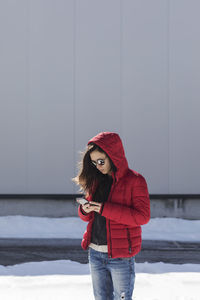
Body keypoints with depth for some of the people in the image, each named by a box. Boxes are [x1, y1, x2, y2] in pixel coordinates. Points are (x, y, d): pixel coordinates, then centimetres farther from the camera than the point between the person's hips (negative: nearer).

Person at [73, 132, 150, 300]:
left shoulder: (135, 180, -8)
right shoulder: (96, 180, 10)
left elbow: (143, 216, -16)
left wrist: (105, 209, -20)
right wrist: (85, 210, -6)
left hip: (121, 256, -6)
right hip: (95, 253, 6)